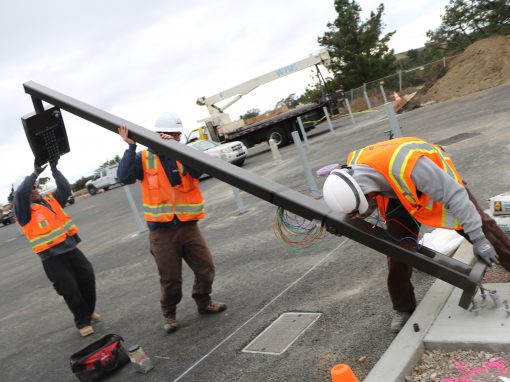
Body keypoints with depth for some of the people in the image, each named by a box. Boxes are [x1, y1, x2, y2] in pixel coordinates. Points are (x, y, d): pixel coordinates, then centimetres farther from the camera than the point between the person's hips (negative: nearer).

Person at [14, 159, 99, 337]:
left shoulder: (49, 199, 11)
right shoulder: (24, 211, -6)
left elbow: (65, 188, 2)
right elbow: (21, 194, -24)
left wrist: (54, 169, -7)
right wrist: (35, 173, -22)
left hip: (71, 249, 6)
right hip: (52, 258, -5)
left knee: (88, 278, 11)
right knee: (70, 290, -1)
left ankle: (89, 311, 34)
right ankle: (83, 322, 16)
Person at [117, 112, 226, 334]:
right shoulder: (144, 159, -1)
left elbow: (198, 170, -18)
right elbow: (124, 177, -16)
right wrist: (130, 147, -22)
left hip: (188, 226, 2)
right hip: (161, 231, -2)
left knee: (206, 268, 8)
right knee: (170, 279, 6)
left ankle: (204, 303, 34)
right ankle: (169, 314, 31)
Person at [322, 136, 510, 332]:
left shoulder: (408, 166, -48)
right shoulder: (352, 169, -27)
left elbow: (454, 196, -37)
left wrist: (478, 239, -34)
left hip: (440, 182, -4)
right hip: (399, 194, 4)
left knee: (481, 226, -5)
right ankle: (403, 308, 12)